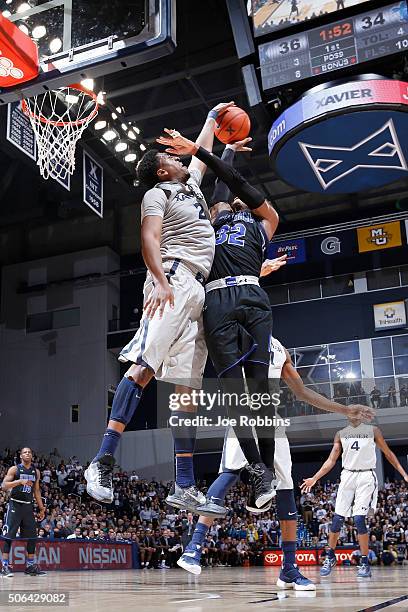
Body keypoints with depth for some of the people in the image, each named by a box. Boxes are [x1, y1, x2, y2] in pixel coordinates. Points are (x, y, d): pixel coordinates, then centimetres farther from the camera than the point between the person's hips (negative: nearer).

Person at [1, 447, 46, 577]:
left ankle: (30, 565, 13)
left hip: (28, 506, 5)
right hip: (15, 505, -5)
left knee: (32, 536, 4)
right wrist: (20, 481, -26)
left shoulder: (36, 472, 11)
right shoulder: (14, 469, -4)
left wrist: (41, 508, 13)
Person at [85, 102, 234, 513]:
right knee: (145, 365, -22)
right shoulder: (158, 193, 6)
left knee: (188, 387, 1)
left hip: (196, 291, 8)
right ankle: (103, 462, -25)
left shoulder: (190, 184, 30)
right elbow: (149, 239, -10)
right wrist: (161, 281, -25)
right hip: (174, 279, -8)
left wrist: (212, 117, 58)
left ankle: (184, 488, 0)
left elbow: (202, 152, 49)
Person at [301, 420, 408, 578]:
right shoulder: (341, 434, 11)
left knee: (359, 519, -14)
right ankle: (330, 557, 18)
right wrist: (314, 478, 3)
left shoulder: (373, 431, 4)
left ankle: (365, 563, -1)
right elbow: (331, 460, 10)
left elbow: (388, 453, 8)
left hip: (366, 477, -3)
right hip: (347, 476, 3)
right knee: (337, 519, 0)